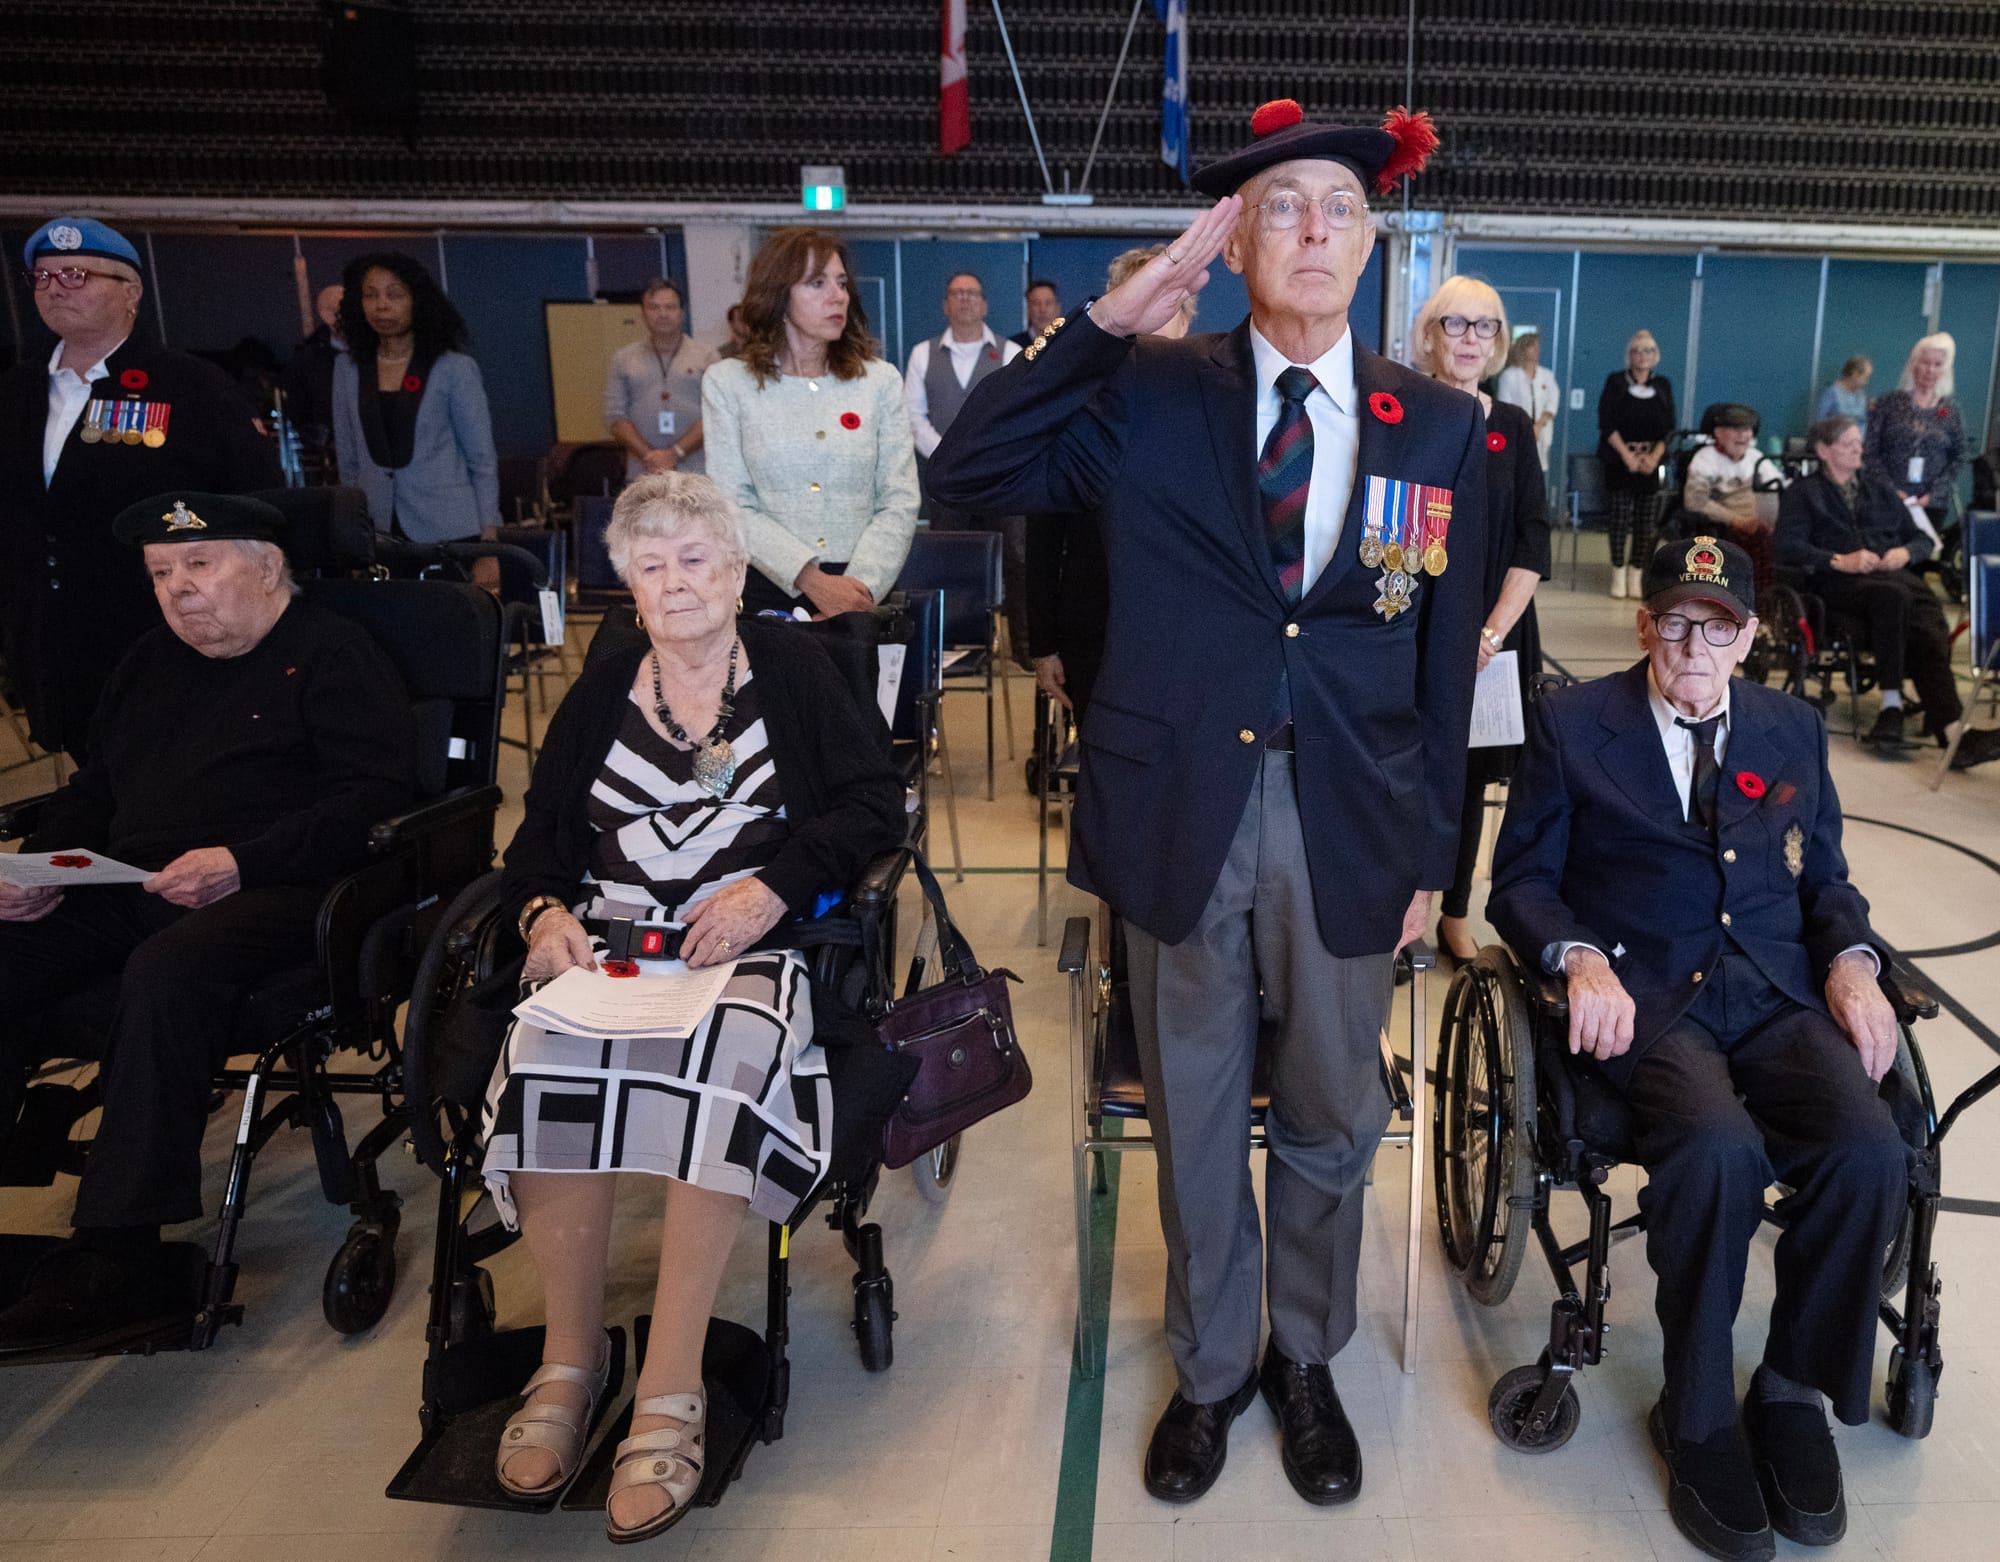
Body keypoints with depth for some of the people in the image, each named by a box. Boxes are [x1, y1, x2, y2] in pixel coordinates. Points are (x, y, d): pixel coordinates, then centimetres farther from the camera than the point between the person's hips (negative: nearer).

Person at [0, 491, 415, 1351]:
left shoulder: (332, 655, 2)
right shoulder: (152, 660, 26)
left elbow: (373, 796, -12)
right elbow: (93, 788, 30)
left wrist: (240, 862, -21)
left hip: (271, 893, -7)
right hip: (125, 890, 7)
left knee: (167, 971, -36)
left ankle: (116, 1251, -30)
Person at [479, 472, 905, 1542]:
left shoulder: (792, 669, 9)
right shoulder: (601, 693, 20)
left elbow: (874, 804, -1)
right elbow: (540, 832, 17)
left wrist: (770, 887, -14)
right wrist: (543, 911, -5)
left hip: (752, 935, -3)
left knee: (719, 1060, -35)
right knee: (543, 1059, -29)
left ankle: (670, 1392, -26)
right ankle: (570, 1359, -13)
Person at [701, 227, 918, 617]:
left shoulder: (881, 380, 6)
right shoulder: (727, 382, 1)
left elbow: (900, 502, 0)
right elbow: (734, 508, -6)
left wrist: (861, 585, -16)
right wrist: (812, 580, -17)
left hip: (863, 588, 1)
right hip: (767, 590, -1)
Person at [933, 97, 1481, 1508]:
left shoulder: (1441, 427, 3)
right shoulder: (1150, 396, -1)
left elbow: (1447, 654, 5)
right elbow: (968, 476, -9)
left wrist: (1432, 852, 5)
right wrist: (1111, 319, -14)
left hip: (1350, 823, 1)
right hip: (1183, 810, -1)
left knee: (1330, 1121, 16)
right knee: (1197, 1114, 15)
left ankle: (1307, 1362, 41)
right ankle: (1212, 1367, 38)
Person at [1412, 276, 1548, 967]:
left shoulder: (1512, 428, 7)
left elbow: (1533, 540, 3)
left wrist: (1494, 631, -8)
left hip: (1490, 637, 3)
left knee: (1469, 775, 10)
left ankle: (1455, 917, 23)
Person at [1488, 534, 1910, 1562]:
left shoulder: (1792, 729, 18)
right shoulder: (1573, 725, 6)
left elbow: (1826, 879, 21)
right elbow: (1520, 881, 4)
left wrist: (1851, 958, 0)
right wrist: (1579, 959, -15)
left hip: (1778, 994, 4)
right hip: (1644, 998, -3)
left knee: (1870, 1151, -26)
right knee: (1719, 1150, -33)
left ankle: (1794, 1391, 0)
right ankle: (1698, 1418, -9)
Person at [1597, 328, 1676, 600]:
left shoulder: (1663, 385, 10)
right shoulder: (1615, 382, 2)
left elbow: (1669, 427, 6)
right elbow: (1607, 423, -5)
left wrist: (1654, 457, -9)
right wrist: (1627, 456, -13)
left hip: (1651, 462, 3)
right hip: (1620, 460, -3)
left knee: (1647, 522, -1)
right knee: (1621, 517, -7)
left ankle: (1636, 576, 5)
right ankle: (1618, 575, 2)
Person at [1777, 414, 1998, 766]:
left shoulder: (1878, 487, 32)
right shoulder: (1803, 493, 18)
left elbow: (1922, 539, 27)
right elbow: (1788, 548, 1)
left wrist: (1906, 552, 3)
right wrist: (1839, 560, -12)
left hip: (1895, 574, 4)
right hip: (1841, 581, -4)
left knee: (1928, 629, -33)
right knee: (1894, 595, -40)